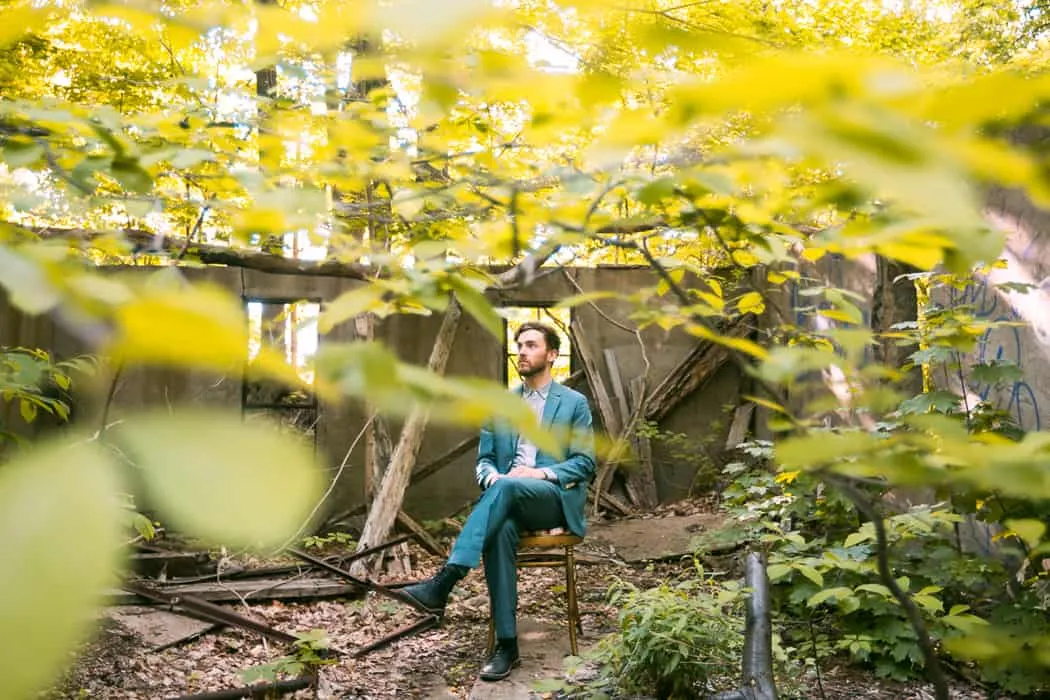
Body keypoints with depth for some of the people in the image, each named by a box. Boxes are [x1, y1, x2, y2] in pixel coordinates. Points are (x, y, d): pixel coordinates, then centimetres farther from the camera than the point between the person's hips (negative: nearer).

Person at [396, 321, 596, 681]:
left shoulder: (574, 403, 7)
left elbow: (584, 463, 0)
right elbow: (484, 460, 14)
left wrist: (542, 472, -16)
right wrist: (491, 476, -10)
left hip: (556, 500, -2)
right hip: (510, 500, 3)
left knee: (508, 486, -36)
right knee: (500, 529, -35)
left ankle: (443, 582, -40)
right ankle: (506, 643, -31)